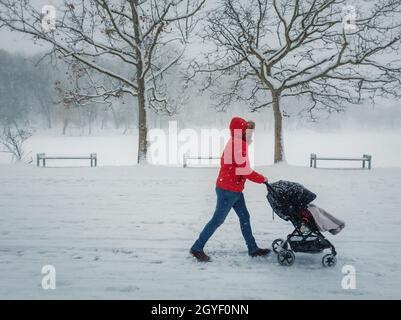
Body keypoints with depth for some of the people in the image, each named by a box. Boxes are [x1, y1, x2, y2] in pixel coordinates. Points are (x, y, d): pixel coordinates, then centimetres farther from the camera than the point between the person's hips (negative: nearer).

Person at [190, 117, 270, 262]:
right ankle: (197, 248, 6)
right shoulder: (240, 144, -19)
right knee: (218, 220, -3)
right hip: (229, 190, -10)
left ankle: (253, 248, 21)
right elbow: (245, 170, -20)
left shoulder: (234, 142, 11)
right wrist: (262, 179, -8)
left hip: (234, 189, 10)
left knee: (244, 217, 13)